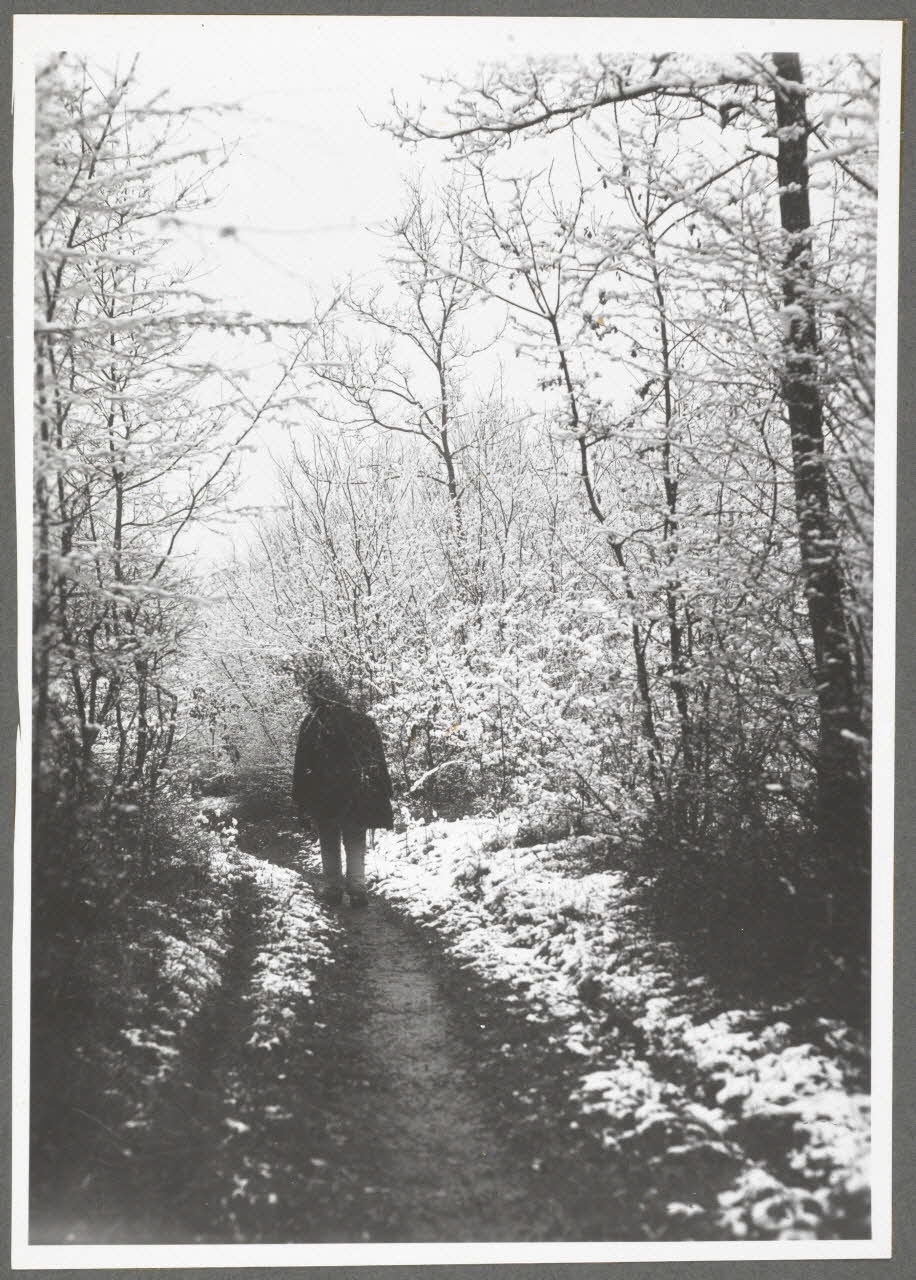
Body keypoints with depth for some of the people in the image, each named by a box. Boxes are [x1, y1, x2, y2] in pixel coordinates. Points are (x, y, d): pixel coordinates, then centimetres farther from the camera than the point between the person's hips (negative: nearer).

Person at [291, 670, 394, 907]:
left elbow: (302, 765, -7)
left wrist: (300, 799, 1)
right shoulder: (363, 720, 1)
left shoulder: (312, 724, -8)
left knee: (330, 845, 11)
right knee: (356, 844, 10)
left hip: (324, 799, -2)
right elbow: (379, 761, 4)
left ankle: (333, 889, 13)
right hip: (358, 796, 2)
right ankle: (357, 890, 3)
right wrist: (383, 795, 10)